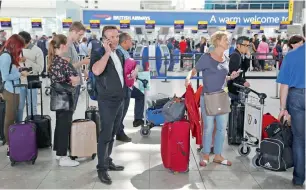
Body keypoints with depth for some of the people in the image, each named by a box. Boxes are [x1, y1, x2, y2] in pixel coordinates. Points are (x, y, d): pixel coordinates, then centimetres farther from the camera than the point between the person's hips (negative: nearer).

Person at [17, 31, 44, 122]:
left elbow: (40, 68, -13)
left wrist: (26, 60, -19)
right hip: (20, 82, 3)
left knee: (32, 107, 7)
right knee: (19, 107, 9)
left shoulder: (37, 51, -6)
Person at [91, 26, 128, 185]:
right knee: (105, 135, -3)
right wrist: (107, 52, -27)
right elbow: (96, 71, -33)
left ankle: (108, 161, 28)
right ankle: (102, 168, 7)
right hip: (107, 101, -7)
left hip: (120, 99, 7)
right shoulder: (98, 54, -12)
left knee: (112, 134, 16)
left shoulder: (119, 53, 11)